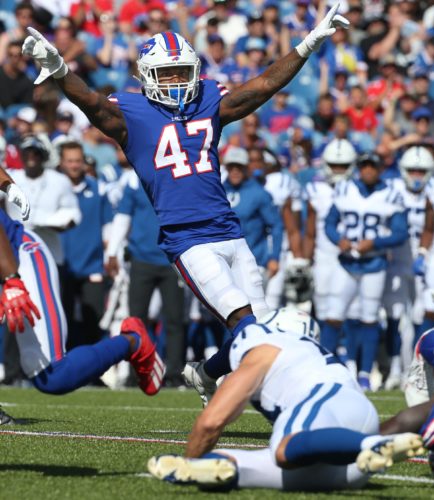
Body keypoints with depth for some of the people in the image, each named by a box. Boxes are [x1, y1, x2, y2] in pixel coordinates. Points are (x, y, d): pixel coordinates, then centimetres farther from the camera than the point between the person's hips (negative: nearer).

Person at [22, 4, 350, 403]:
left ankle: (206, 375, 30)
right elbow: (91, 102, -17)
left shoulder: (208, 102, 13)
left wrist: (308, 45, 12)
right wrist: (58, 70, -36)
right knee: (245, 323, -15)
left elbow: (264, 86, 16)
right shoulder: (133, 114, -1)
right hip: (188, 241, -6)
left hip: (230, 233, 6)